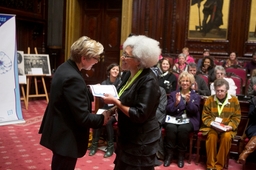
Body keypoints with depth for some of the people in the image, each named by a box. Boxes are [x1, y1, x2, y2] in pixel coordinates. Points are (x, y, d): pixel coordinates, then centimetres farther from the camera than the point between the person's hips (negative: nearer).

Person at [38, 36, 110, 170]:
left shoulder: (65, 68, 1)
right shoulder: (73, 78, -29)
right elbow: (83, 117, -27)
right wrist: (102, 119, -11)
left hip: (59, 132, 10)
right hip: (66, 138, -10)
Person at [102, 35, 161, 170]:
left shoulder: (149, 81, -22)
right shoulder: (132, 76, 4)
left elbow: (139, 115, -25)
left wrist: (115, 102, -22)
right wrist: (113, 109, -1)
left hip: (141, 142, -9)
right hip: (127, 137, 9)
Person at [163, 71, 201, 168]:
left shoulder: (196, 96, 14)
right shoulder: (173, 94, 16)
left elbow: (194, 111, -2)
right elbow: (168, 110, 4)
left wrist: (188, 101, -19)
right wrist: (176, 102, -13)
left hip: (189, 120, -1)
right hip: (174, 119, 1)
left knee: (183, 128, -34)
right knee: (171, 127, -33)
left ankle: (181, 155, -18)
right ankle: (169, 154, -20)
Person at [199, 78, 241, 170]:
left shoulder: (234, 100, 2)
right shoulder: (209, 100, 2)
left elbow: (237, 117, 5)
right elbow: (205, 116, 4)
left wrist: (230, 126, -13)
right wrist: (212, 124, -14)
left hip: (227, 128, 0)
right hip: (211, 127, 0)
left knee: (227, 136, -32)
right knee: (212, 136, -32)